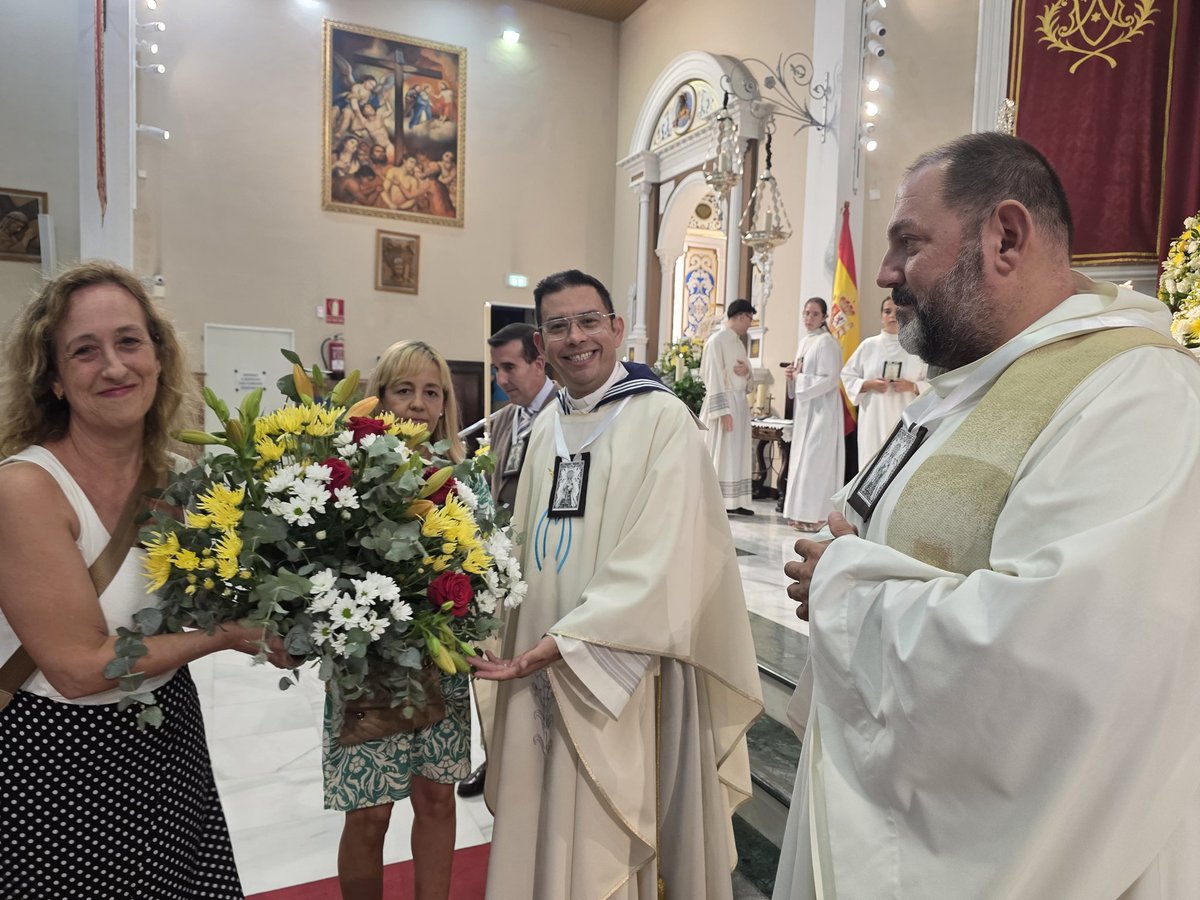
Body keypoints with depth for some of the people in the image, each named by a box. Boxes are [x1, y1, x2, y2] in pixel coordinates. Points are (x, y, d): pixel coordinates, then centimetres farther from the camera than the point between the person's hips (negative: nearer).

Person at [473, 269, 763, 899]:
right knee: (545, 822, 17)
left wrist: (565, 641, -22)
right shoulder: (547, 426, 8)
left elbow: (659, 562, -19)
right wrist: (521, 643, 6)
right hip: (542, 664, 6)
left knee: (603, 840, 8)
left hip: (622, 670, -6)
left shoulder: (662, 419, -12)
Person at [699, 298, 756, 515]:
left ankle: (735, 501, 16)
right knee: (720, 453, -4)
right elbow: (713, 377, -18)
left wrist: (747, 371, -4)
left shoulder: (739, 342, 14)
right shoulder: (717, 340, -12)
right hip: (723, 401, -9)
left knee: (738, 453, 10)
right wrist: (723, 411, -22)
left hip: (740, 402, 9)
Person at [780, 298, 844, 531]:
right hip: (804, 408, 9)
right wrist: (792, 375, 3)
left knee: (814, 460, -8)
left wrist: (799, 378, -12)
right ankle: (803, 512, 15)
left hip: (820, 409, -9)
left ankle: (815, 515, -3)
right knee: (802, 458, 9)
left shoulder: (827, 342, -12)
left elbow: (829, 380, -18)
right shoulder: (803, 342, 14)